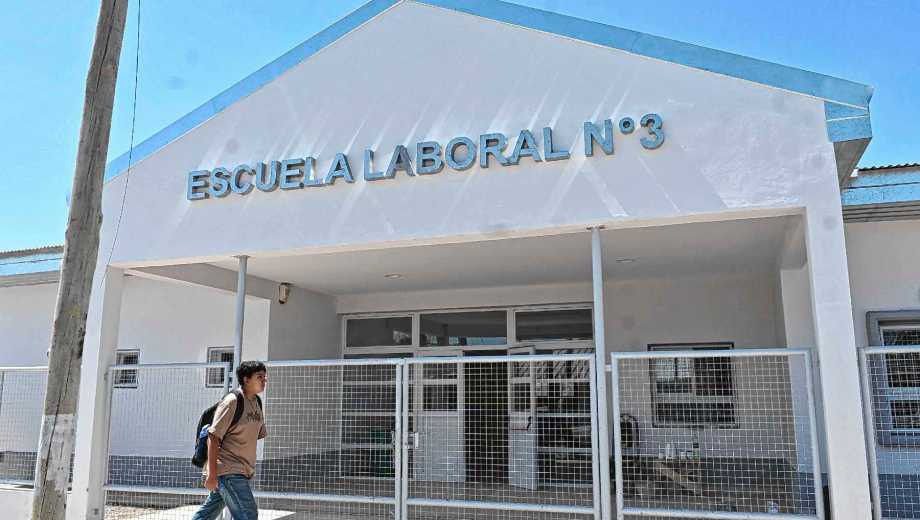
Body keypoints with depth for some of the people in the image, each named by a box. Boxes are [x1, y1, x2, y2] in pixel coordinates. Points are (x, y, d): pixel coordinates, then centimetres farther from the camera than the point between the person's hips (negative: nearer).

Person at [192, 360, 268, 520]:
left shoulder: (257, 403, 11)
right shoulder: (232, 401, -13)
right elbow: (214, 437, -16)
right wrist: (212, 473, -19)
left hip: (241, 471, 8)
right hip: (227, 470, -8)